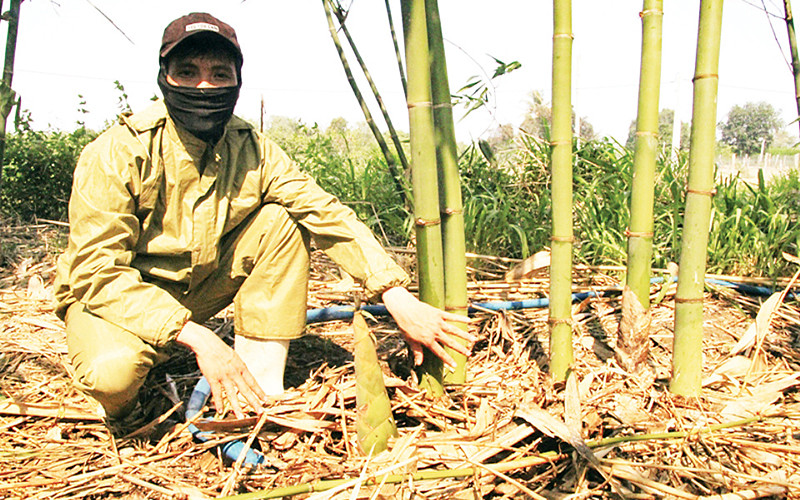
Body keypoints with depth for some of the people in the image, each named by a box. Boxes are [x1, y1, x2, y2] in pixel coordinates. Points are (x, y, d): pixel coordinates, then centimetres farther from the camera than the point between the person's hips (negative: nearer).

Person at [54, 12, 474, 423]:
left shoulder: (252, 151, -12)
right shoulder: (116, 155, -24)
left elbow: (328, 214, -15)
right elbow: (97, 272, -27)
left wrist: (399, 299, -26)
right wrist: (199, 339, -36)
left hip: (196, 290, 4)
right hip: (109, 297, -4)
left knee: (280, 221, -17)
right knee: (114, 372, -37)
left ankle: (261, 389, -17)